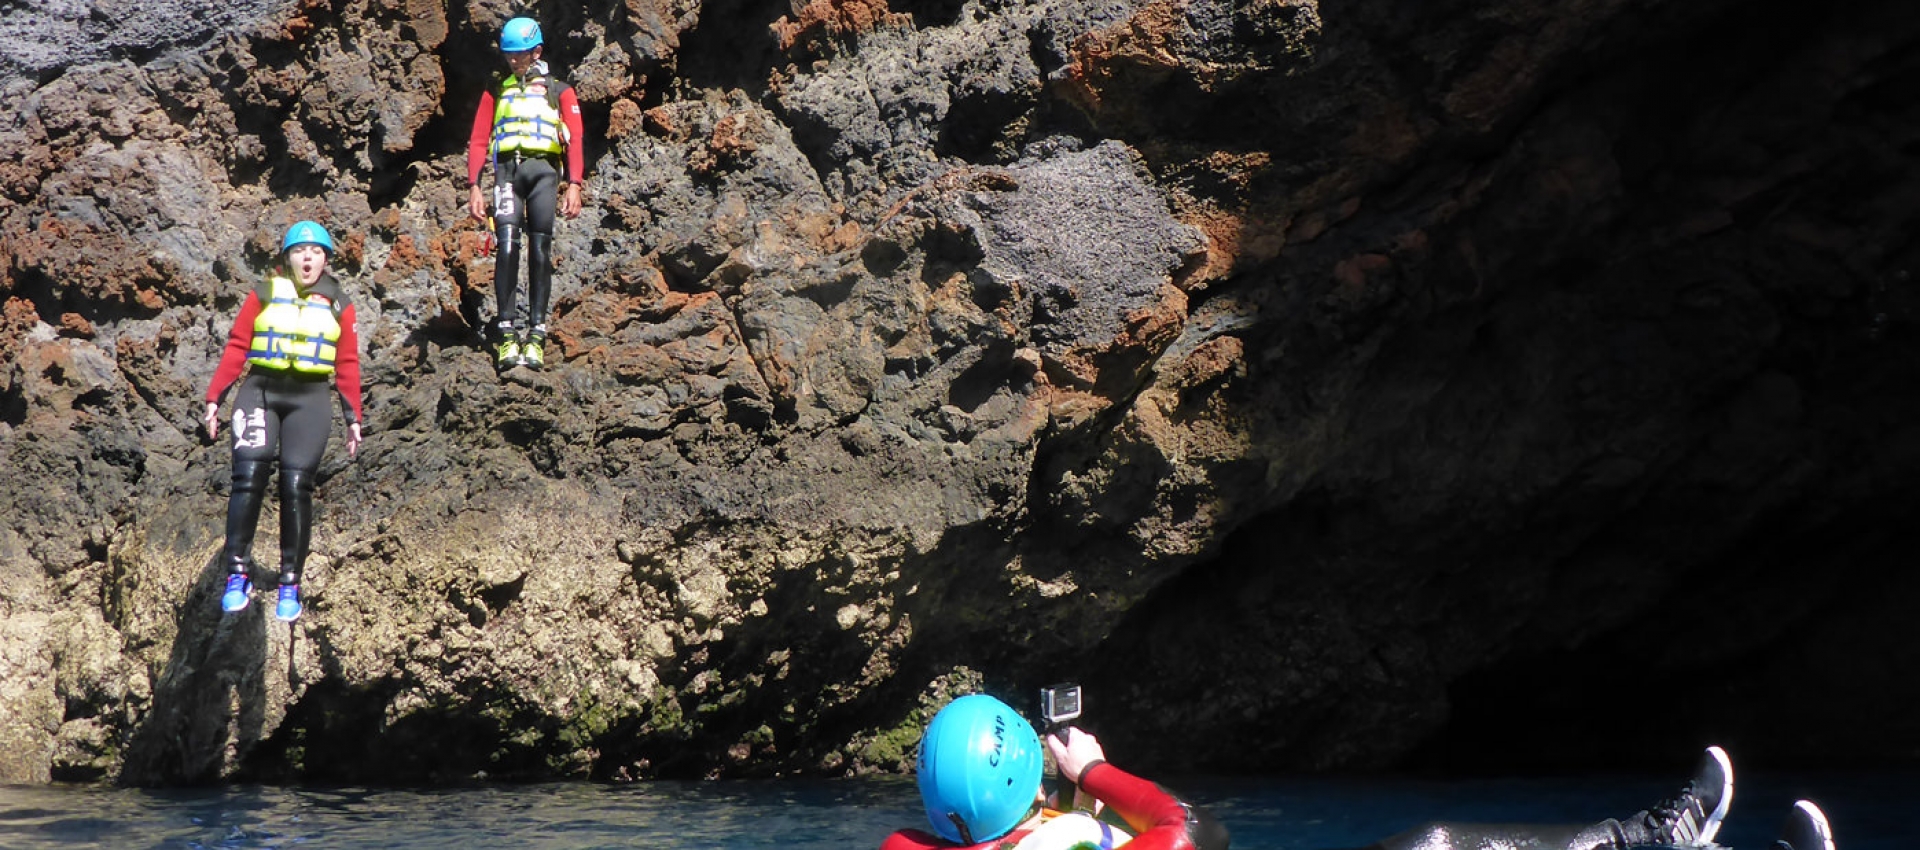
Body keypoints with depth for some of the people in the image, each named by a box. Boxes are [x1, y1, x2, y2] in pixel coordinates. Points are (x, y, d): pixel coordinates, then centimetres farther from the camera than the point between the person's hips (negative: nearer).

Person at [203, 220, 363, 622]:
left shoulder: (338, 305, 10)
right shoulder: (264, 294, 6)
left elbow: (347, 365, 10)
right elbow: (236, 348, 4)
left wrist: (353, 417, 7)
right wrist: (214, 398, -1)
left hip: (310, 399, 0)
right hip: (261, 392, 0)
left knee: (296, 487, -7)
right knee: (248, 479, -13)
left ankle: (290, 583, 1)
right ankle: (238, 573, -5)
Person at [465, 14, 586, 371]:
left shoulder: (559, 91, 15)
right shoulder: (496, 92, 21)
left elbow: (574, 139, 5)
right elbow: (478, 141, 15)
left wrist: (574, 185, -8)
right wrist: (474, 187, 3)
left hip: (544, 170, -1)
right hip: (507, 170, 1)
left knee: (540, 250, -6)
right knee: (507, 245, -16)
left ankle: (536, 334, -3)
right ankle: (507, 333, -16)